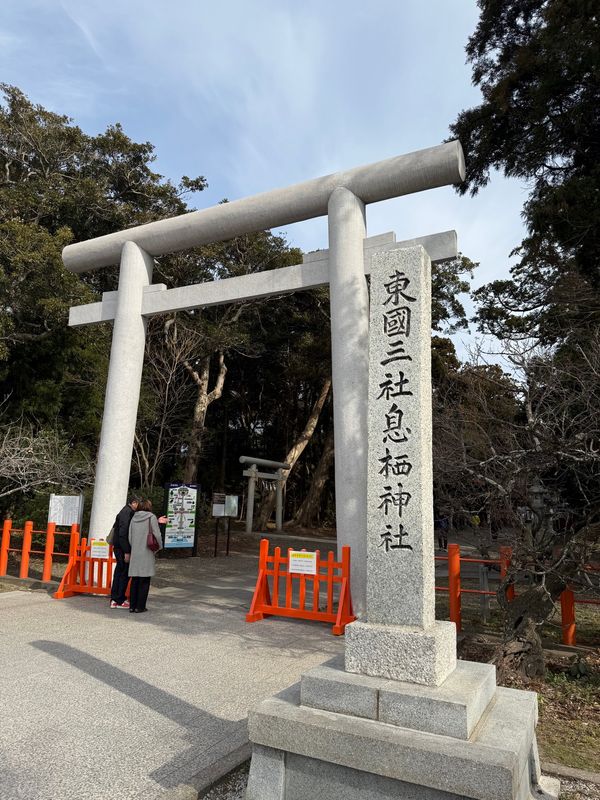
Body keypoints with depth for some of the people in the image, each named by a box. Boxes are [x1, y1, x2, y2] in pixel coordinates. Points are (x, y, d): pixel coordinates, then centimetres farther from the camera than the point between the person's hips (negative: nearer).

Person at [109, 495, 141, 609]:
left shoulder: (127, 512, 14)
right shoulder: (127, 513, -16)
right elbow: (123, 534, -22)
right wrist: (126, 552, -21)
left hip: (118, 547, 10)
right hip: (122, 548, -10)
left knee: (119, 572, 14)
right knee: (124, 573, -2)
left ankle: (114, 600, 20)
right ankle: (120, 600, 6)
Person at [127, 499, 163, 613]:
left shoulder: (134, 518, 8)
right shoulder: (151, 517, -6)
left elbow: (130, 536, 10)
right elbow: (157, 534, -10)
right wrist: (159, 546, 5)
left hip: (135, 553, 5)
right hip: (147, 552, -5)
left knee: (134, 580, 11)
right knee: (144, 580, 2)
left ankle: (132, 606, 14)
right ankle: (140, 606, 4)